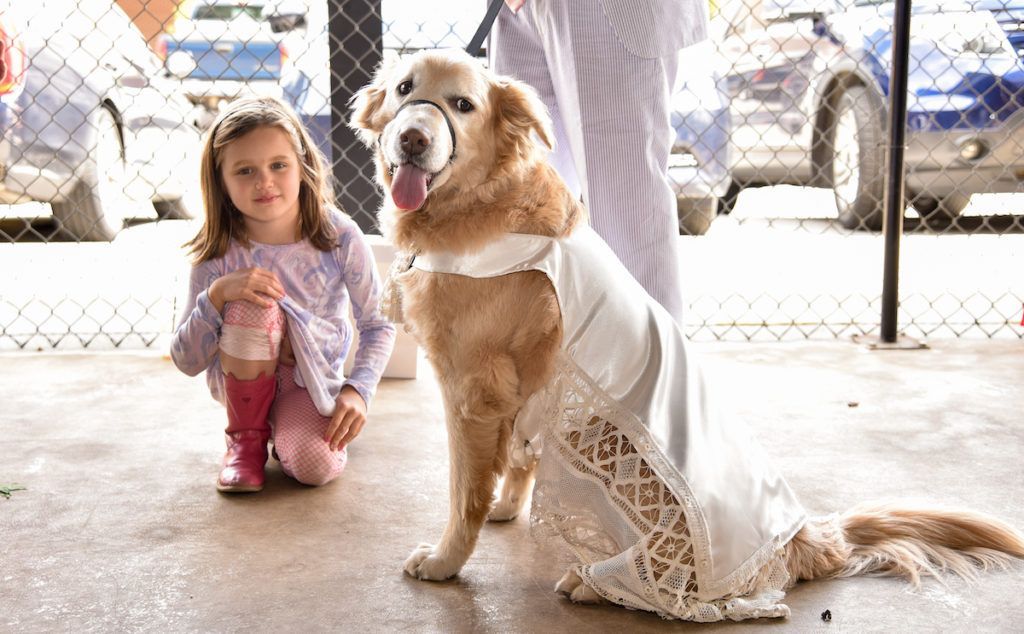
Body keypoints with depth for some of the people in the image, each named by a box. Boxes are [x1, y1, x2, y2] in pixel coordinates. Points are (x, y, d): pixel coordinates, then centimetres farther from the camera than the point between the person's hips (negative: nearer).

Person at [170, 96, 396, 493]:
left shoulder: (340, 236, -19)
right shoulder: (218, 254, -18)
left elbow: (377, 325, -8)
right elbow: (187, 362, -16)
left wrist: (358, 389, -23)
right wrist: (216, 295, -32)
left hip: (312, 379, 0)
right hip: (242, 378, 0)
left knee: (317, 467, -28)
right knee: (252, 305, -32)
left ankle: (286, 426, 11)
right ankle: (246, 436, -9)